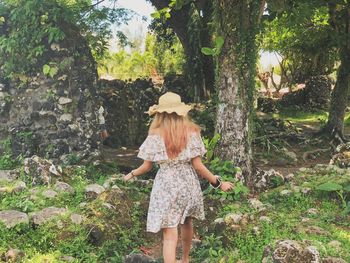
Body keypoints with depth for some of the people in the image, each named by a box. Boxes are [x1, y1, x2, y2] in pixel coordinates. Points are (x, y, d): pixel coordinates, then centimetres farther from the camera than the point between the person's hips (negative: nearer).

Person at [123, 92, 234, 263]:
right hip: (188, 184, 3)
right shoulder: (191, 133, -6)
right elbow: (198, 166, -8)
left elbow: (146, 167, -3)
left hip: (166, 186, -3)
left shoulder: (155, 136, -9)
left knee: (169, 234, -1)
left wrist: (131, 174, 18)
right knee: (186, 223, 26)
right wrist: (218, 183, 2)